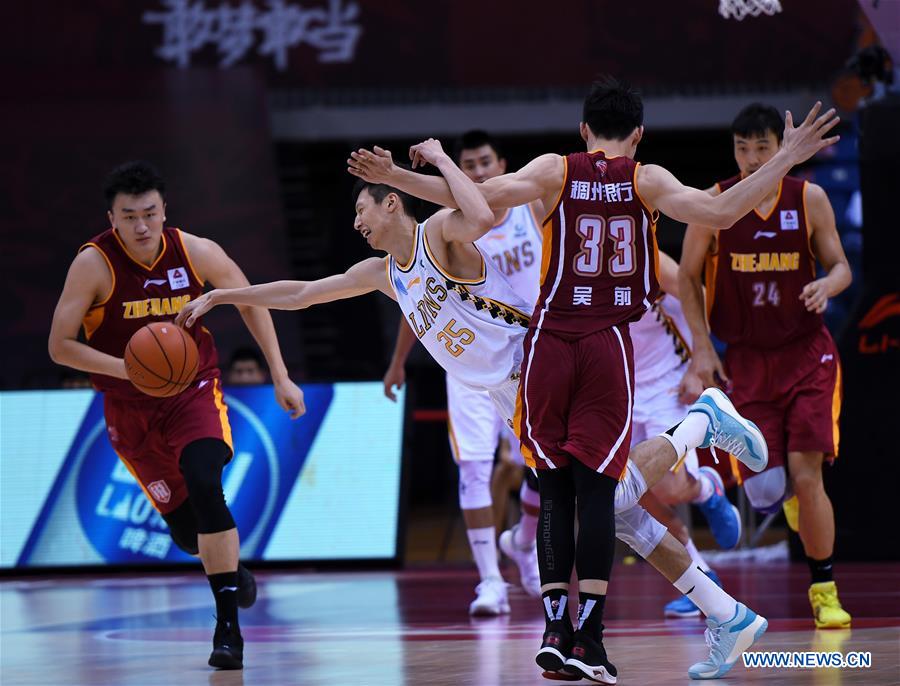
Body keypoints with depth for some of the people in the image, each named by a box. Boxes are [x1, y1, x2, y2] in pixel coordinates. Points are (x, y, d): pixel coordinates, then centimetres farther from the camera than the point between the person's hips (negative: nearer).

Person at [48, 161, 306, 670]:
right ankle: (231, 569, 41)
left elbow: (252, 303, 2)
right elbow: (59, 346, -20)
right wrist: (127, 369, -33)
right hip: (131, 409, 1)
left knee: (204, 483, -27)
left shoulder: (197, 253, -14)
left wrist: (281, 377, -1)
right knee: (187, 531, 4)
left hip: (194, 390, 0)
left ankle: (228, 625, -23)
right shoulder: (95, 264, -20)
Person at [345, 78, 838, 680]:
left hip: (550, 342, 1)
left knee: (555, 489, 8)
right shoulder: (646, 180, 3)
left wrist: (394, 177, -2)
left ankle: (556, 629, 2)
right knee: (596, 490, -3)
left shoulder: (555, 171, 4)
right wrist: (786, 159, -3)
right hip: (611, 345, -1)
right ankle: (589, 640, -10)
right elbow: (720, 213, -9)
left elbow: (478, 196, -9)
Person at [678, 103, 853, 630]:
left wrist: (827, 285, -19)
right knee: (765, 492, -6)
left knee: (806, 474, -13)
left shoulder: (809, 199, -3)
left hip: (806, 353, -1)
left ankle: (825, 589, 2)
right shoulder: (714, 203, -5)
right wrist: (703, 350, -2)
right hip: (746, 359, 1)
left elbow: (840, 266, 5)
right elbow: (689, 278, 5)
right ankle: (798, 498, 33)